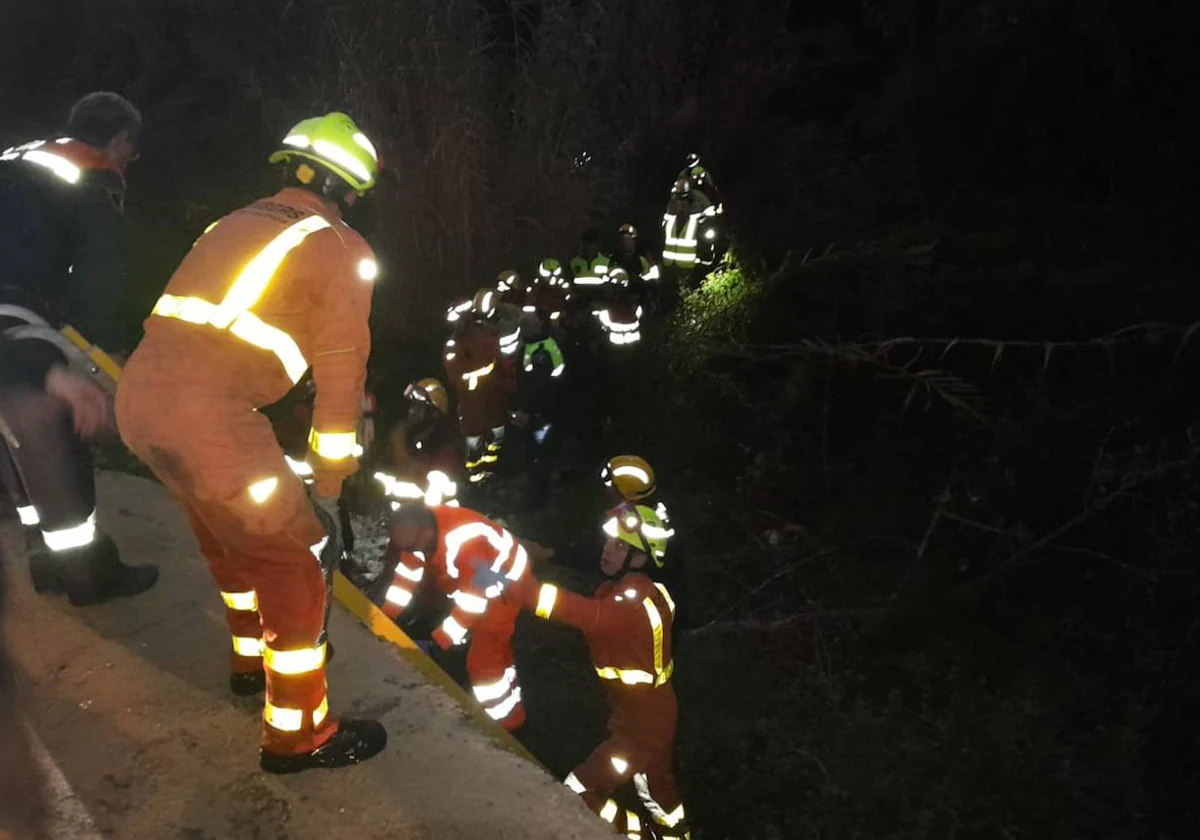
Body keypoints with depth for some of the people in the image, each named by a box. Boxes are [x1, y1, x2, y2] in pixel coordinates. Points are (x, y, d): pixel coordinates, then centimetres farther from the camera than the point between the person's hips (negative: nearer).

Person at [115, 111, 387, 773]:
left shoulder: (235, 224, 22)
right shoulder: (340, 249, 0)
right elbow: (341, 376, -3)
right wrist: (327, 492, 4)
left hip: (138, 397, 9)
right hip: (208, 416, -8)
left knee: (229, 532, 29)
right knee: (296, 558, 7)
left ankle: (252, 657, 49)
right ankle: (297, 734, 20)